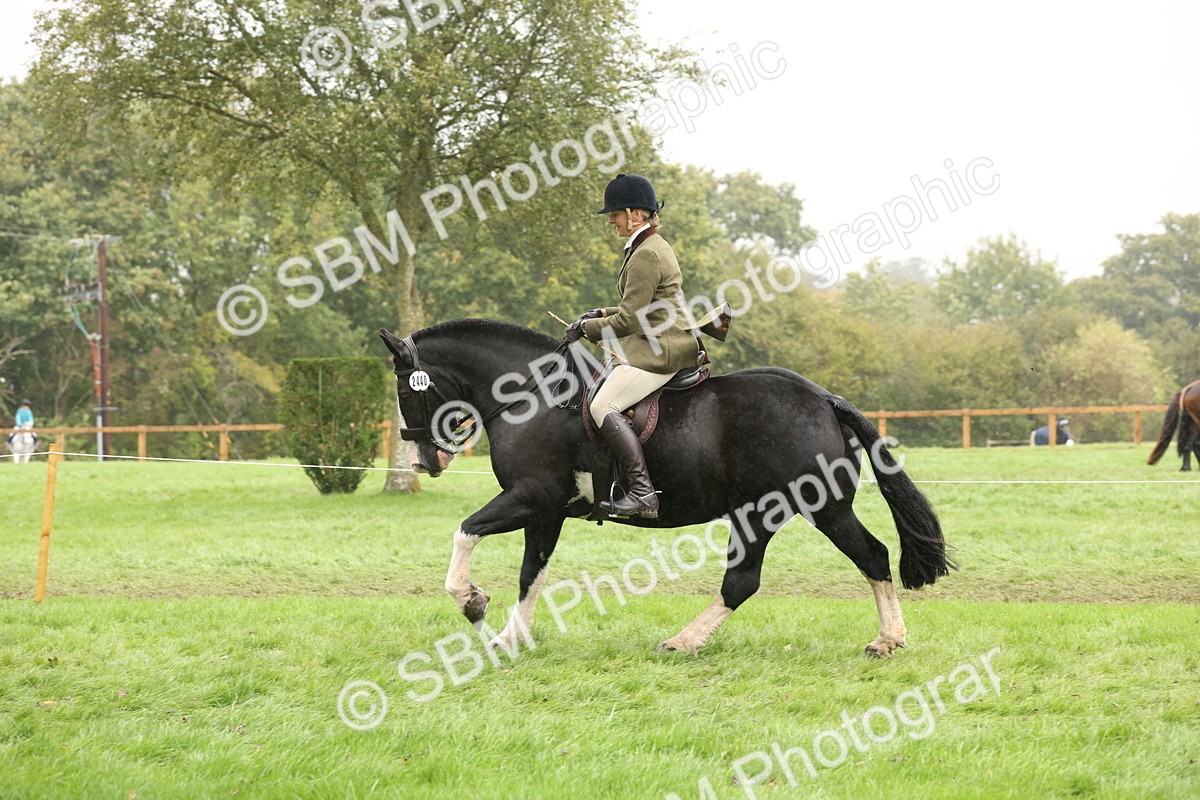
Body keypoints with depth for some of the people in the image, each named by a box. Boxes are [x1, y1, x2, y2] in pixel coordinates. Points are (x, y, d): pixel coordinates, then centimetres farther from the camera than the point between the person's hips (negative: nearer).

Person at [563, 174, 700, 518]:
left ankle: (643, 493, -28)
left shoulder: (646, 255, -15)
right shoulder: (655, 247, 19)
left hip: (660, 351, -11)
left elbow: (630, 320, -18)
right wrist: (600, 315, 15)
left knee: (604, 407, -19)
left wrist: (587, 328, -5)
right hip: (662, 345, 11)